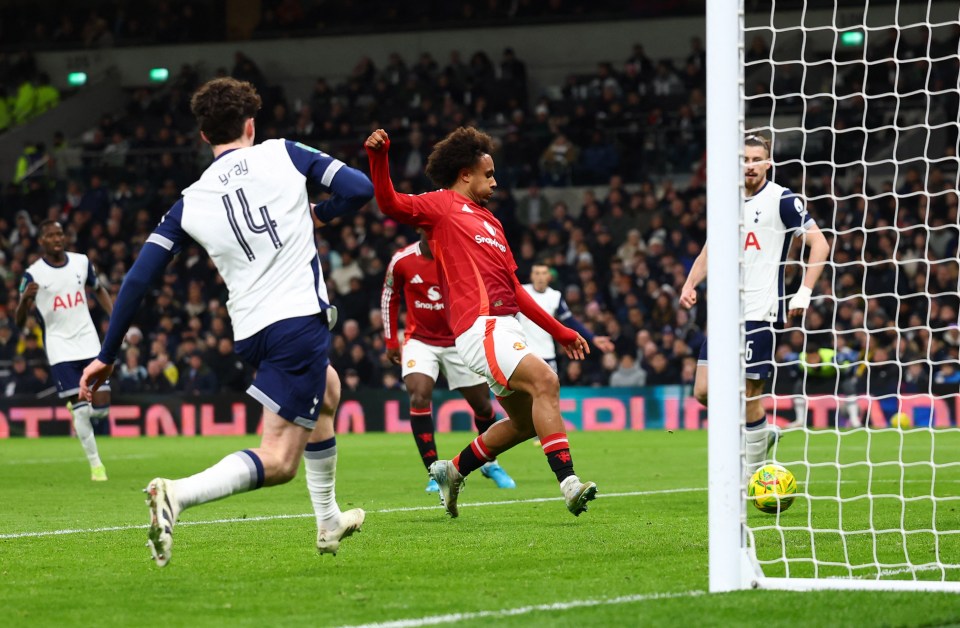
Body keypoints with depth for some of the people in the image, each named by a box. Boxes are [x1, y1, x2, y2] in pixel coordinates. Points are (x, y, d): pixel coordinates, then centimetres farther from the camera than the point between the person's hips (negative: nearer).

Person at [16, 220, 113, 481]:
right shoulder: (33, 274, -8)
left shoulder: (82, 262, 3)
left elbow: (98, 289, 24)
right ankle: (96, 464, 3)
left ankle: (76, 407, 33)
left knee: (101, 408, -2)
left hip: (89, 342, 3)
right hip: (60, 348, -3)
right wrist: (25, 298, -29)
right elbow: (20, 322, -8)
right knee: (79, 408, -9)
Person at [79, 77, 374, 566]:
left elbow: (138, 278, 5)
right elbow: (360, 188, -3)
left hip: (249, 336, 5)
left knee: (325, 389, 33)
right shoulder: (283, 155, 3)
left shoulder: (190, 203, 10)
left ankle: (329, 522, 38)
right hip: (299, 318, -5)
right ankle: (177, 495, -31)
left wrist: (107, 356, 10)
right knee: (278, 461, -7)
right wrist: (320, 214, 19)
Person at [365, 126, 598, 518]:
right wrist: (378, 157, -30)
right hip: (480, 327, -9)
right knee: (544, 381, -25)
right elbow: (391, 204, -13)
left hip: (506, 329, 9)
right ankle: (568, 482, -32)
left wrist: (560, 332, 26)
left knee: (525, 422, 12)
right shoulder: (442, 206, 5)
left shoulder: (490, 222, 26)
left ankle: (453, 471, 29)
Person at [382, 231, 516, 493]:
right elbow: (389, 297, 7)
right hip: (420, 341, -1)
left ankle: (490, 464, 32)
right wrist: (391, 341, 8)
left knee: (482, 403, 5)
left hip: (459, 341, 1)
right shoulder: (402, 260, -10)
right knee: (419, 396, -22)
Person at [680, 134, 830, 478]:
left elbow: (819, 245, -5)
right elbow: (711, 251, 26)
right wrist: (690, 284, 9)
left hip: (760, 311, -6)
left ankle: (753, 474, 5)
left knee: (749, 394, -8)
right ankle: (761, 433, 22)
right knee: (704, 391, 0)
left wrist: (804, 292, -14)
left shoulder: (782, 199, -4)